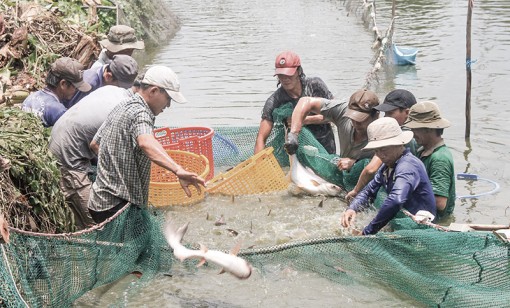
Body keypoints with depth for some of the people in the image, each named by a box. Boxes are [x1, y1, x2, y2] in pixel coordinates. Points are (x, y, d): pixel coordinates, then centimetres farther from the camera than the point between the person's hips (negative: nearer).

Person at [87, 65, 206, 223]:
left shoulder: (122, 107, 13)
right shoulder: (140, 113, -19)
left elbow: (94, 144, 25)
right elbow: (146, 143, -43)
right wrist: (178, 170, -56)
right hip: (116, 206, -11)